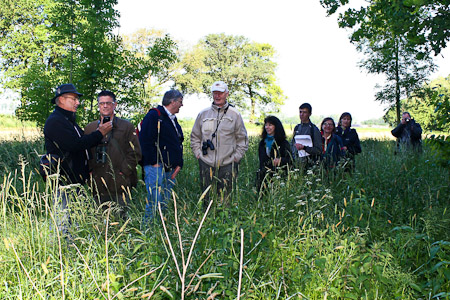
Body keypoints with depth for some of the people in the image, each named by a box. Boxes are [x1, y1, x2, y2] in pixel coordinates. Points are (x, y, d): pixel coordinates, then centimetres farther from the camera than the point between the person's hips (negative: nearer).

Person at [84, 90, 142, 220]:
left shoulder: (127, 127, 6)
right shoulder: (90, 128, 15)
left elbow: (135, 153, 1)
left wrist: (123, 172, -8)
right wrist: (91, 171, 2)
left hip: (120, 185, -2)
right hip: (98, 184, 3)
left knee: (121, 217, -1)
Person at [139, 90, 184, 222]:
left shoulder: (173, 120, 22)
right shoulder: (154, 115, -6)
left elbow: (178, 144, 26)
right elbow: (145, 141, -14)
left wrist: (179, 164, 13)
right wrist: (154, 162, -16)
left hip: (170, 170, 9)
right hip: (156, 167, -9)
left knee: (166, 203, 10)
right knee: (155, 202, -11)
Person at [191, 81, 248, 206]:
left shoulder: (235, 114, 5)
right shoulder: (203, 114, 9)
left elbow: (242, 139, 9)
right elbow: (195, 136, 17)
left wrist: (236, 157, 1)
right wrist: (198, 153, 7)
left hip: (227, 165, -1)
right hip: (206, 164, 2)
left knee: (226, 199, 0)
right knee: (206, 199, 7)